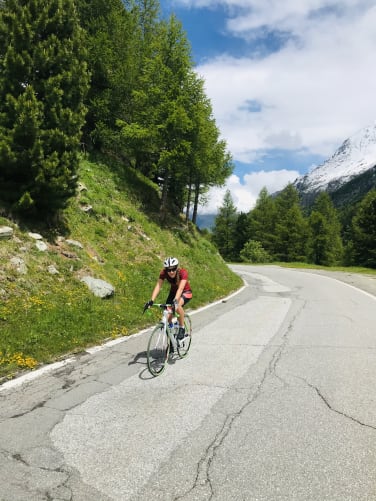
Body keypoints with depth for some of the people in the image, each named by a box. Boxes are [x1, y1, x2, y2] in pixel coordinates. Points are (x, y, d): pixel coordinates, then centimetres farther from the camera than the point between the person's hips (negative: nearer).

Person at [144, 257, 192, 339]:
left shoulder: (183, 272, -33)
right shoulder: (163, 273, -24)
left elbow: (180, 288, -45)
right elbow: (158, 286, -32)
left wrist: (175, 301, -61)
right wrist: (151, 301, -45)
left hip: (186, 292, -4)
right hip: (173, 292, 4)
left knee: (177, 305, -35)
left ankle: (182, 328, -15)